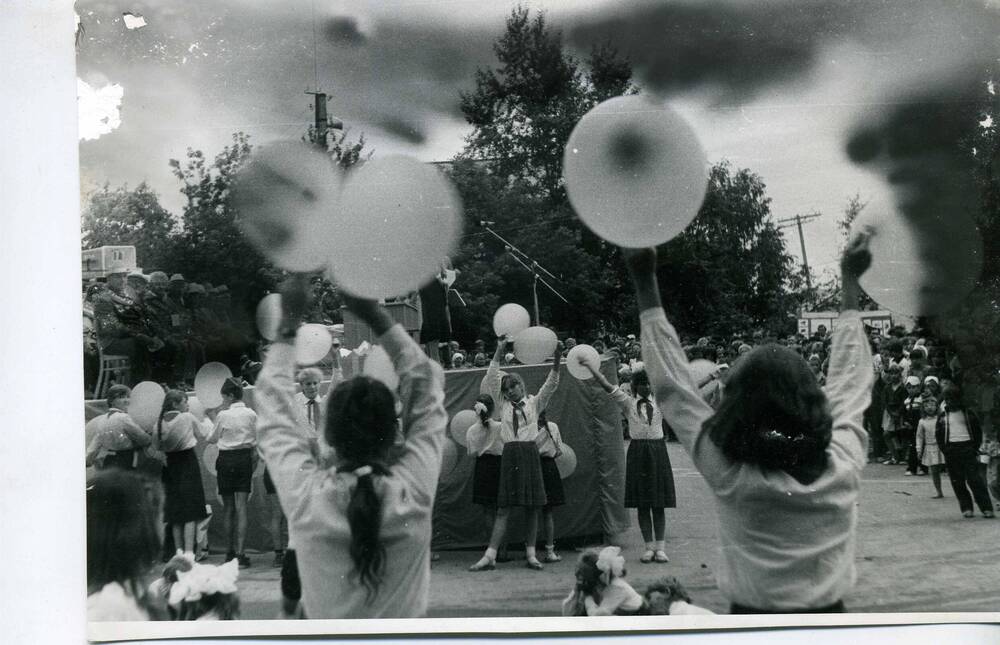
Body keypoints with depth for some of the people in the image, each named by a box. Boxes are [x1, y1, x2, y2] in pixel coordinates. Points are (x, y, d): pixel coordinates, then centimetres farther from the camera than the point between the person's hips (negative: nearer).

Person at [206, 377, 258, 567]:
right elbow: (255, 441, 4)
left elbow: (212, 439, 8)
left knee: (229, 508, 8)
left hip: (226, 459, -1)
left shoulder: (223, 415, -6)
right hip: (245, 458, 1)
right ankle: (240, 553, -8)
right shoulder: (251, 414, 0)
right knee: (241, 507, -1)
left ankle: (231, 552, 17)